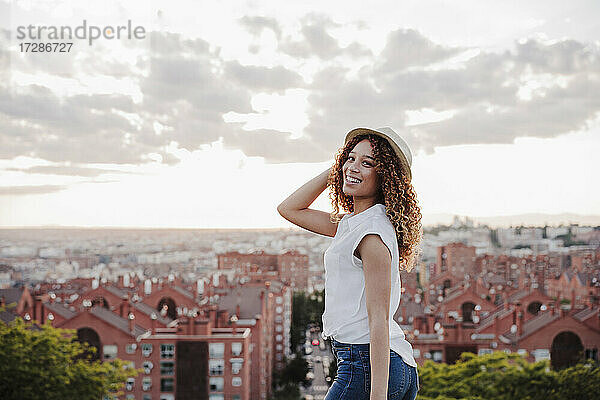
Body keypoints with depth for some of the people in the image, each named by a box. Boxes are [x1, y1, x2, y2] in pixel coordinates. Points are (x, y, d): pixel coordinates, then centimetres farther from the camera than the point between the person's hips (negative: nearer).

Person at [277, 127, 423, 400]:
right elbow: (289, 209, 23)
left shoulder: (372, 231, -15)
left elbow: (379, 320, -20)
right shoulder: (351, 223, 12)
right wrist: (335, 169, 14)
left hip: (366, 365, -9)